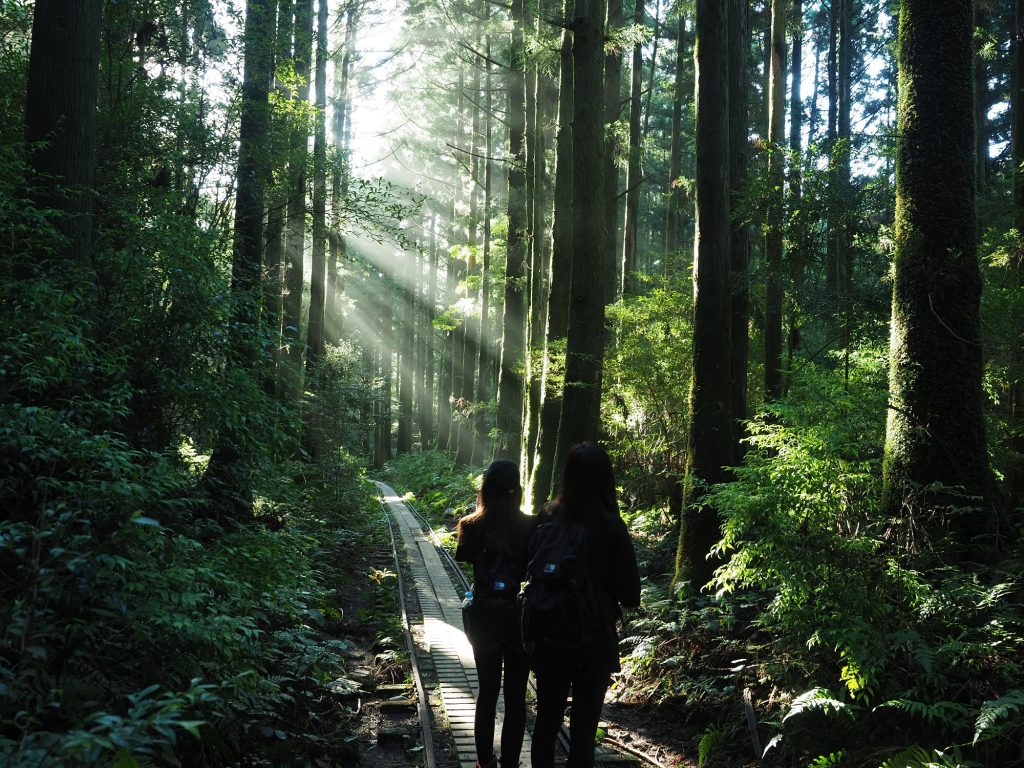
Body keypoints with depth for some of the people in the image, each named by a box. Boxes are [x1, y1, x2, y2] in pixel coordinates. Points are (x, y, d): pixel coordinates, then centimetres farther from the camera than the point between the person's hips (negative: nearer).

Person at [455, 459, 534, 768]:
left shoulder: (473, 527, -9)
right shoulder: (530, 528, -12)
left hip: (484, 621, 2)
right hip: (520, 621, -1)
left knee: (487, 692, 16)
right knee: (516, 697, 9)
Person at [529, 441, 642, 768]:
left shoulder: (548, 518, -7)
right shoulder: (611, 528, -16)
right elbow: (630, 595, -13)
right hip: (593, 637, -3)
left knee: (547, 718, 18)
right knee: (583, 727, 8)